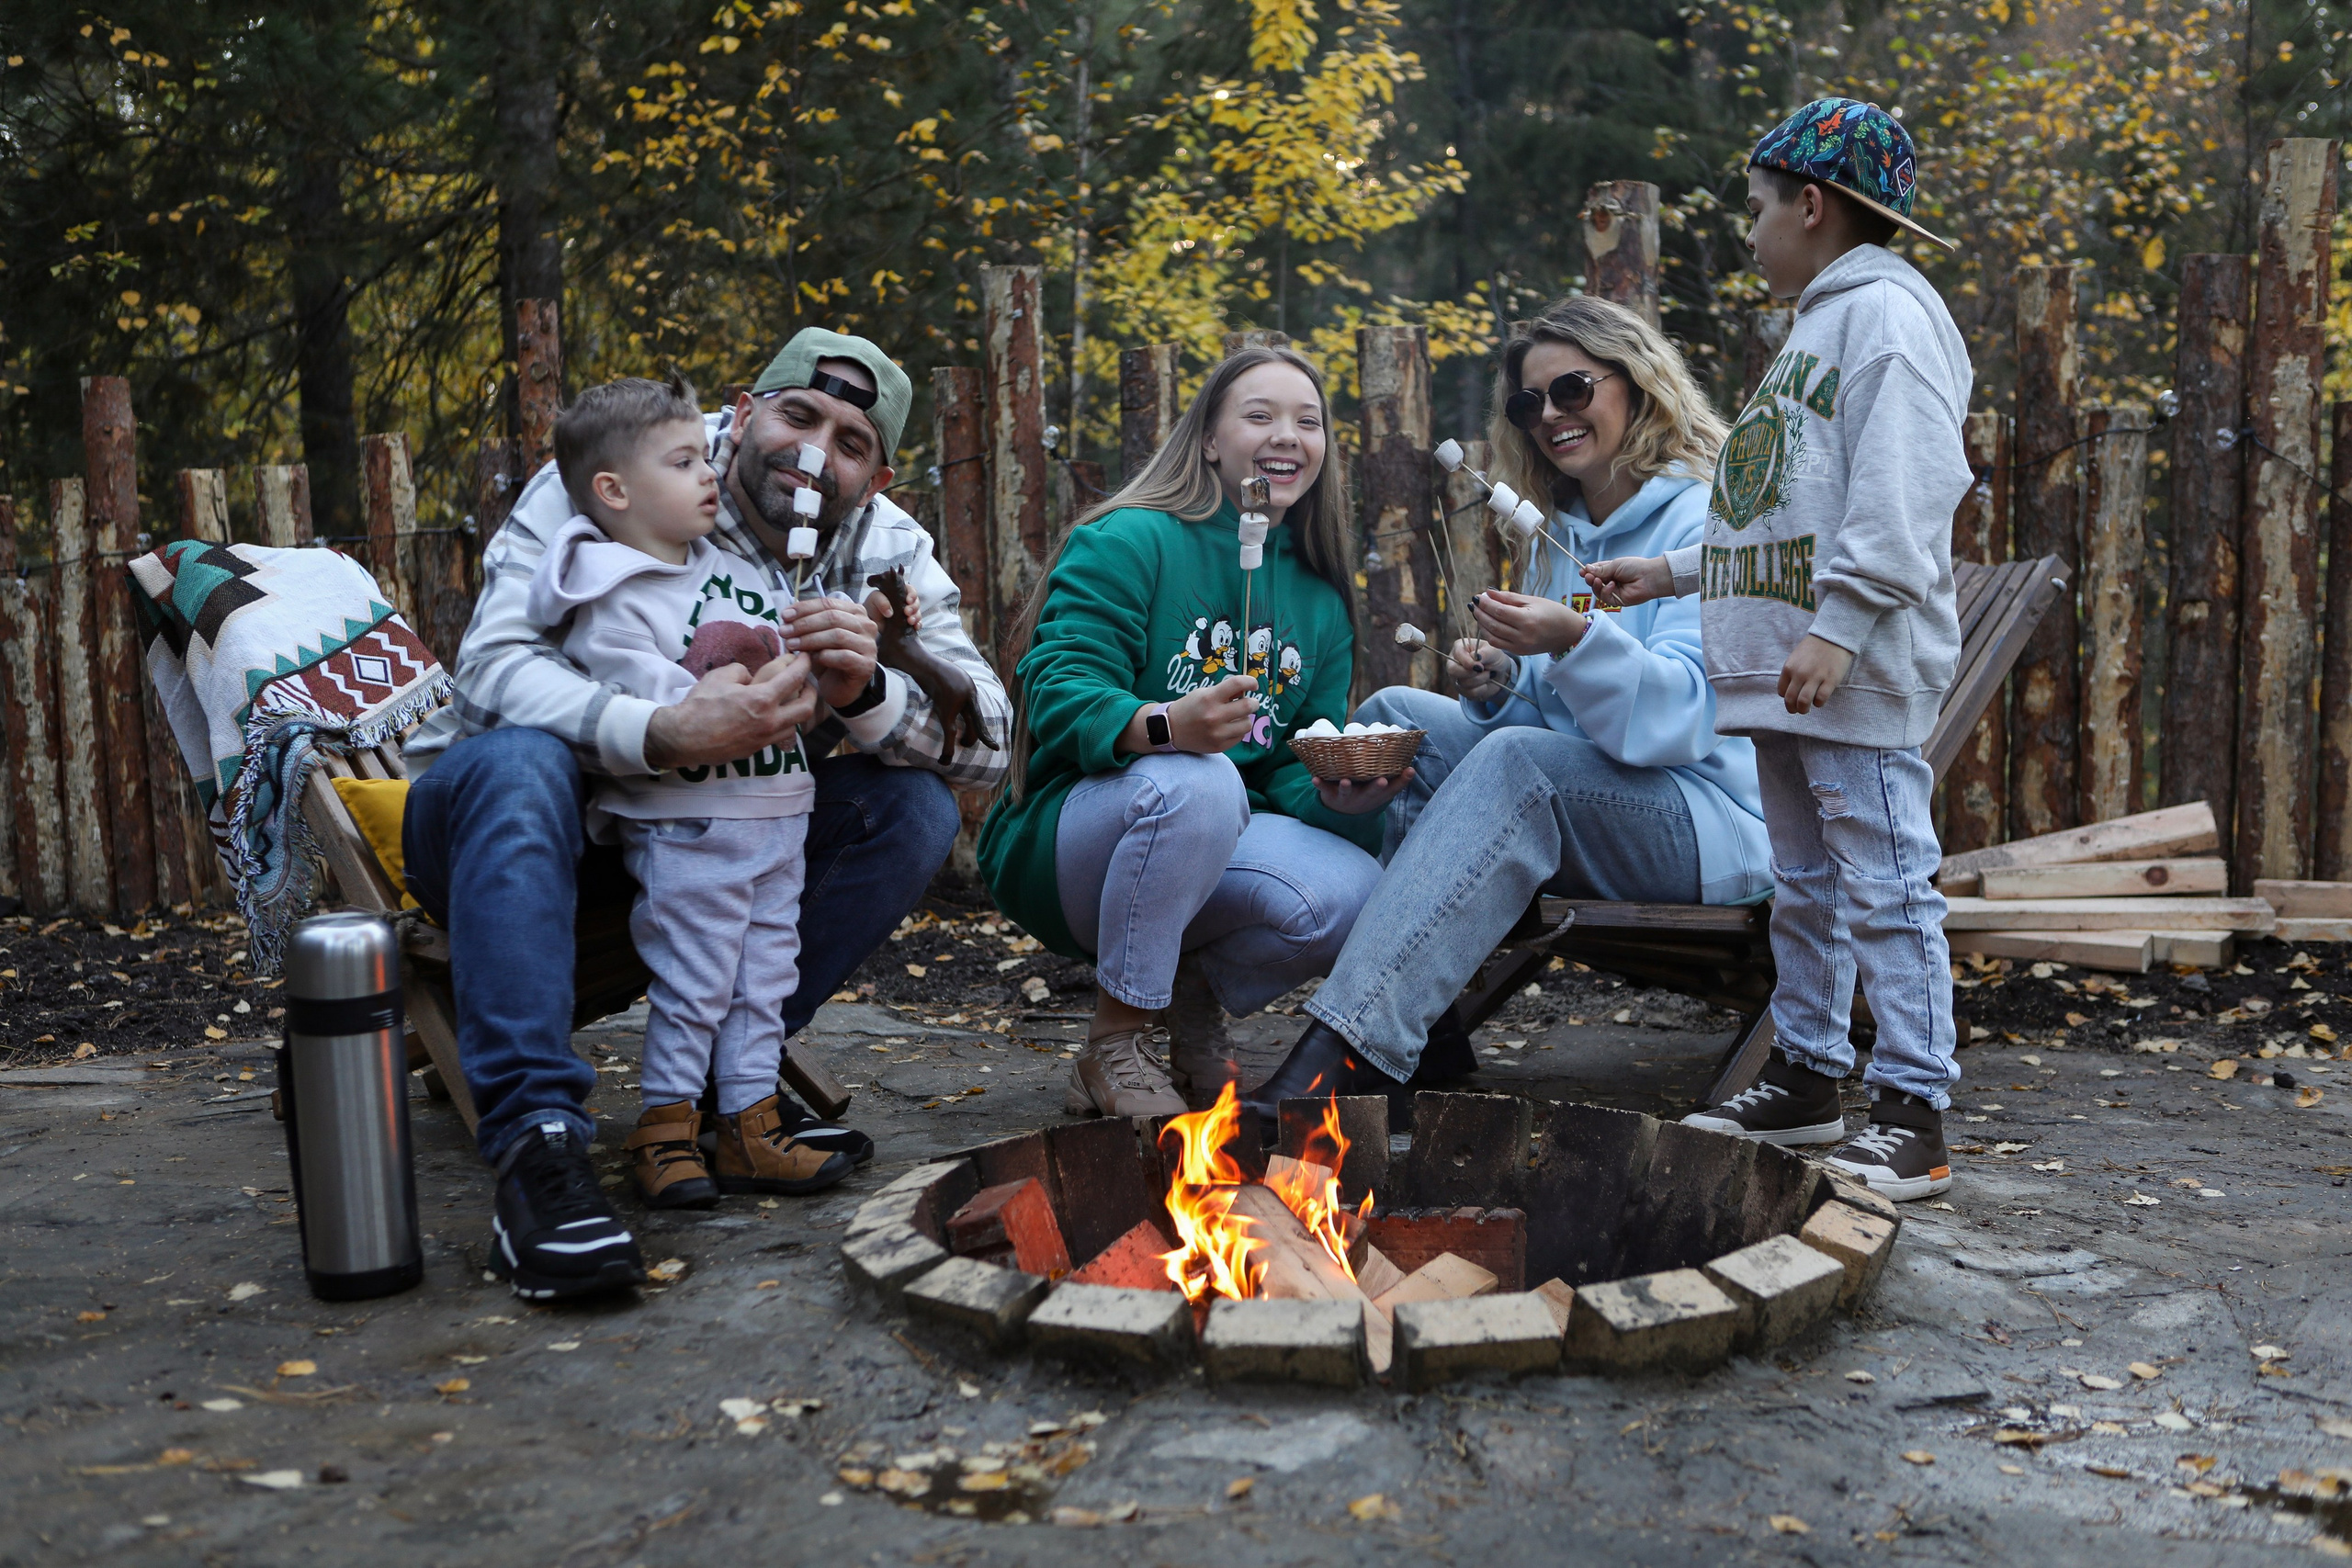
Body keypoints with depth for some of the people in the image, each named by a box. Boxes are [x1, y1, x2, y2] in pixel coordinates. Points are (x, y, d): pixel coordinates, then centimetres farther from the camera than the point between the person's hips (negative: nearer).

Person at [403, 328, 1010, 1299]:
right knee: (516, 759, -37)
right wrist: (662, 734, -45)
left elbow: (987, 739, -13)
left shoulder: (886, 552, -2)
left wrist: (865, 696, -34)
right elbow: (495, 665, -27)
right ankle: (536, 1137, -39)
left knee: (915, 808, -16)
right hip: (523, 823, -3)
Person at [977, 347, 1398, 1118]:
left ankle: (1198, 989, 7)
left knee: (1349, 893, -25)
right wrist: (1164, 726, -40)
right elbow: (1059, 692, -20)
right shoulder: (1127, 542, -8)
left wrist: (1335, 796, -16)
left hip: (1211, 854, 5)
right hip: (1059, 842, -5)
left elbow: (1294, 768, 8)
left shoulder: (1321, 603, 12)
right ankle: (1111, 1050, -19)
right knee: (1194, 782, -37)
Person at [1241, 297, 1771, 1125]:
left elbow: (1681, 716, -19)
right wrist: (1498, 684, -6)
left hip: (1713, 821, -7)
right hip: (1578, 794, 7)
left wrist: (1578, 642, -36)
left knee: (1518, 760, -34)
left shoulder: (1711, 520, -7)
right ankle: (1423, 1029, -20)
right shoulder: (1557, 536, 16)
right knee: (1395, 712, -10)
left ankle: (1347, 1045, -43)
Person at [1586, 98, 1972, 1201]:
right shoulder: (1818, 325, 23)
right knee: (1803, 884, 15)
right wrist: (1671, 572, 24)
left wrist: (1838, 627, -26)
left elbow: (1899, 495, -20)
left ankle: (1912, 1117, -3)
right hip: (1785, 669, 10)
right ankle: (1806, 1080, 25)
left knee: (1884, 883, -8)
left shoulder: (1887, 312, -7)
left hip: (1859, 671, -10)